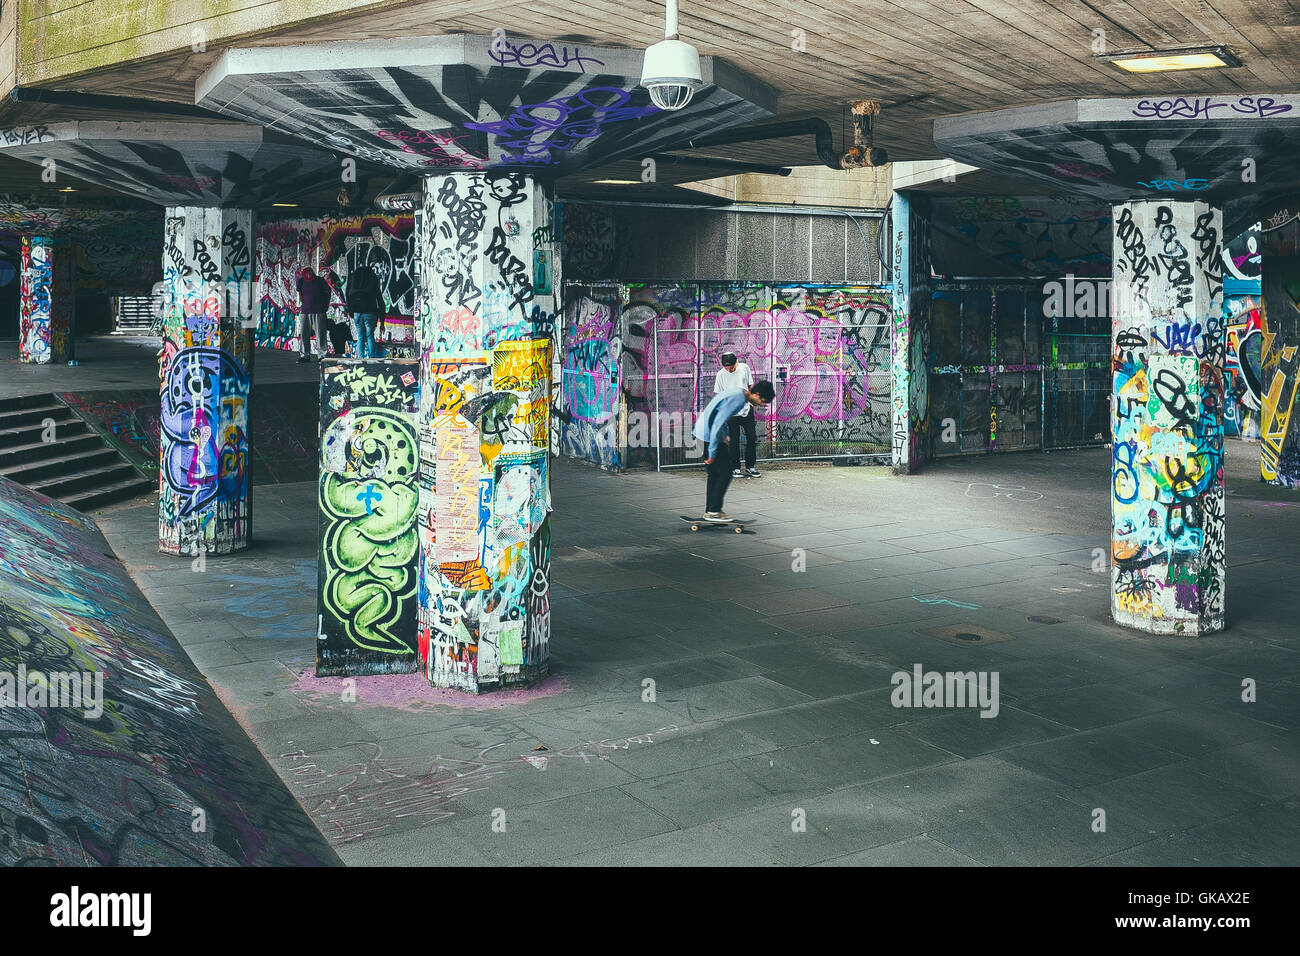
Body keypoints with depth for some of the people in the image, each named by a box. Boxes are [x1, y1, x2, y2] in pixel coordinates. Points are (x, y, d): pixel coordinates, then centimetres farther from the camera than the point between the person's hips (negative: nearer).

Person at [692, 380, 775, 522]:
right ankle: (714, 511, 0)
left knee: (714, 474, 14)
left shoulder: (737, 393, 11)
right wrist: (712, 453, -20)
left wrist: (724, 436, 17)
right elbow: (718, 424, -23)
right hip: (708, 437, -10)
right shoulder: (738, 400, -20)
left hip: (700, 433, 10)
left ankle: (710, 510, 18)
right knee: (725, 473, -4)